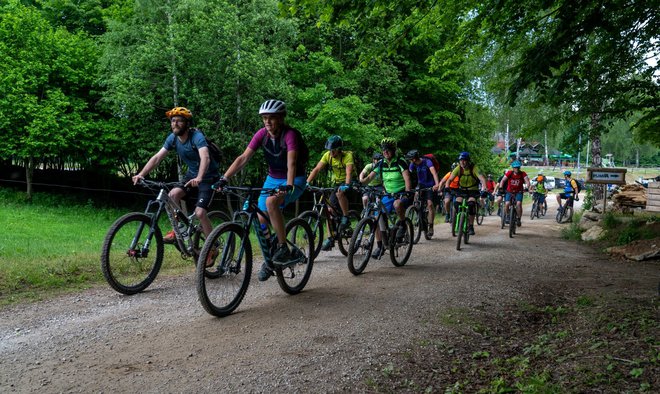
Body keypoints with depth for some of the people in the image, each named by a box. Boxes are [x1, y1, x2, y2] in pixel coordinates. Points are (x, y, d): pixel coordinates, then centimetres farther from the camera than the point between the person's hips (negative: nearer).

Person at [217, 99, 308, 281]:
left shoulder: (290, 135, -23)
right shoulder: (262, 134, -8)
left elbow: (291, 163, -38)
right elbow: (243, 158, -13)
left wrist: (289, 186, -55)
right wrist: (224, 179, -24)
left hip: (294, 180, -6)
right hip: (273, 178, 6)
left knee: (271, 202, -34)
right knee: (260, 219, -2)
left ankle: (283, 249, -23)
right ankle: (269, 260, 20)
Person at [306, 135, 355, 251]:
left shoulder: (347, 156, -21)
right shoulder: (327, 155, -8)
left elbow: (349, 172, -35)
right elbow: (316, 169, -15)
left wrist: (346, 185, -53)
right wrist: (307, 182, -28)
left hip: (346, 184, -5)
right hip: (336, 184, 5)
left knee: (340, 193, -37)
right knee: (330, 209, -6)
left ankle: (346, 218, -17)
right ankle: (330, 239, -1)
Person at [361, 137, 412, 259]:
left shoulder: (400, 162, -10)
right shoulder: (381, 164, 5)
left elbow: (407, 178, -21)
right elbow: (369, 177, 0)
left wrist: (407, 192, -38)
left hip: (402, 194, -5)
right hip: (388, 195, 5)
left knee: (397, 204, -40)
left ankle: (402, 224, -11)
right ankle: (380, 246, 9)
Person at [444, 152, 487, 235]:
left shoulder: (474, 168, -20)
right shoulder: (458, 169, -11)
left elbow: (482, 178, -31)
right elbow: (450, 179, -15)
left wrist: (484, 188, -49)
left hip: (473, 190, -3)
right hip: (462, 189, 3)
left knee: (471, 204, -28)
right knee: (457, 203, -22)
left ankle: (471, 226, -16)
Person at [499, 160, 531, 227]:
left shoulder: (523, 174, -12)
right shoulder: (509, 173, -12)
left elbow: (527, 181, -23)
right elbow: (503, 180, -17)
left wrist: (527, 188, -43)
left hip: (519, 192, 0)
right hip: (509, 191, 1)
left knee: (519, 204, -23)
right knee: (507, 204, -18)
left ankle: (519, 219, -8)